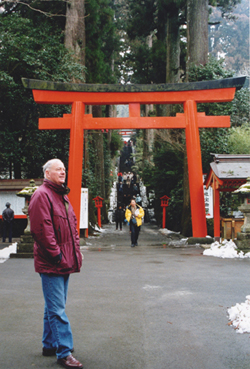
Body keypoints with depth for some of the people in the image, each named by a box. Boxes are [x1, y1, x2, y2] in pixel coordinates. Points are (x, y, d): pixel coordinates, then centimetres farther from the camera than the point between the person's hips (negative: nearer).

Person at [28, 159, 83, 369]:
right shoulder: (42, 195, -12)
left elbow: (72, 226, 22)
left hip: (64, 262, 10)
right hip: (51, 264, -10)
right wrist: (56, 254, -19)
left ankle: (50, 345, 29)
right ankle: (64, 352, -2)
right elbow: (42, 228, -20)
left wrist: (76, 251, 13)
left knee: (54, 306, 18)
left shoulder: (63, 196, 18)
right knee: (57, 310, -6)